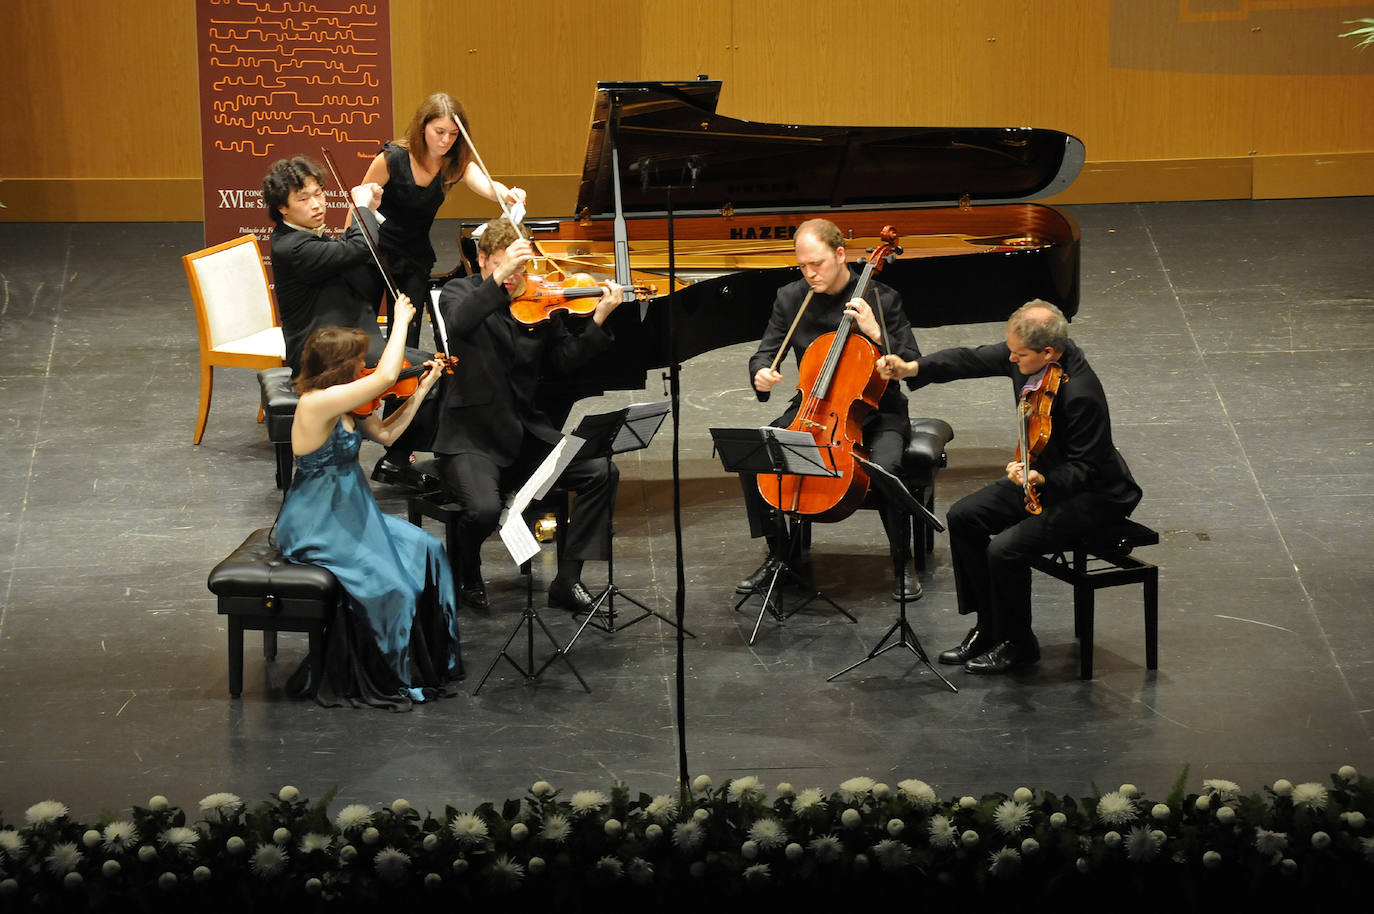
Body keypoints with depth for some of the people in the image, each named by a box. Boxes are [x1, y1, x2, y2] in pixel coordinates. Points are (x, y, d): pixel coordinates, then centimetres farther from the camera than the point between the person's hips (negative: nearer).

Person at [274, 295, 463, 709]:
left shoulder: (342, 404, 4)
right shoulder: (316, 403, -25)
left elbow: (386, 434, 13)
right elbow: (386, 376, -32)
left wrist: (422, 388, 10)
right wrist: (402, 321, -20)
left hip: (347, 514, 10)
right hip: (316, 526, -10)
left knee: (425, 551, 3)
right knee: (386, 584, -20)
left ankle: (429, 660, 11)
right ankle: (385, 680, -1)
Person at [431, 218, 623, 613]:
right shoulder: (460, 291, -3)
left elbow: (565, 359, -1)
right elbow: (459, 323, -27)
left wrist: (599, 320, -15)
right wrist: (498, 278, -40)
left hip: (525, 431, 5)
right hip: (470, 436, -5)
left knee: (602, 473, -14)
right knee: (484, 508, -31)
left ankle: (567, 579, -4)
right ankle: (468, 574, 5)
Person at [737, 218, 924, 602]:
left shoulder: (880, 299, -8)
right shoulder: (790, 298, 2)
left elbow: (913, 367, -9)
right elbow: (764, 353, 6)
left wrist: (876, 334, -25)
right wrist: (761, 373, -19)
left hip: (875, 412, -4)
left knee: (886, 465, -35)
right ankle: (778, 553, -1)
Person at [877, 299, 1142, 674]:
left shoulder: (1081, 395, -33)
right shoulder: (1030, 353, -10)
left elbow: (1082, 469, -25)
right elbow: (973, 360, 1)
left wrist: (1041, 479, -42)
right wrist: (912, 368, -11)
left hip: (1090, 493, -9)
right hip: (1041, 474, 10)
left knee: (1005, 548, -23)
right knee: (963, 517, 1)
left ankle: (1017, 643, 2)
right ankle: (988, 626, 13)